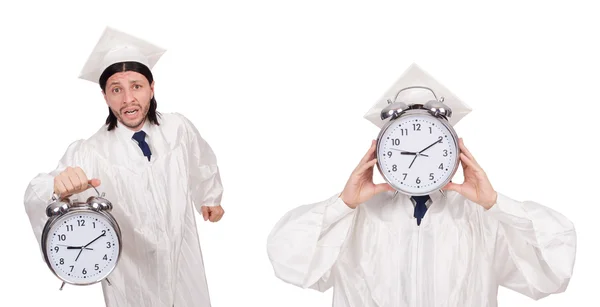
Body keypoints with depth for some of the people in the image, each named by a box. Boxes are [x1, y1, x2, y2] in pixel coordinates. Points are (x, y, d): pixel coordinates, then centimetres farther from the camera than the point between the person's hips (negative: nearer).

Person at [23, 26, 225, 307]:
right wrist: (58, 186, -53)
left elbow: (202, 161, 10)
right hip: (131, 276, -2)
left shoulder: (178, 128, -10)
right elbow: (35, 198, -30)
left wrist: (211, 197, 27)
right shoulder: (89, 153, -19)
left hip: (184, 261, 3)